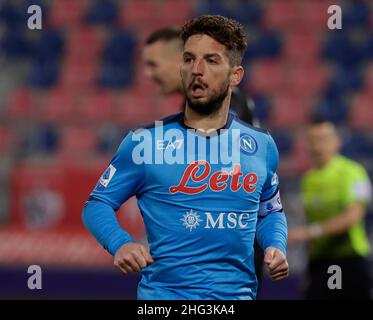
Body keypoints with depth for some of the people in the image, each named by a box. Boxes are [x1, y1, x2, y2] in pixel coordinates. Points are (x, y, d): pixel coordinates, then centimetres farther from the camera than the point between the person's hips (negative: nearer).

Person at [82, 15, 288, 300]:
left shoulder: (261, 145, 6)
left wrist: (276, 247, 1)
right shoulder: (145, 141, -4)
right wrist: (121, 244, -19)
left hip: (238, 293, 3)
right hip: (164, 293, -3)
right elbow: (98, 204, 1)